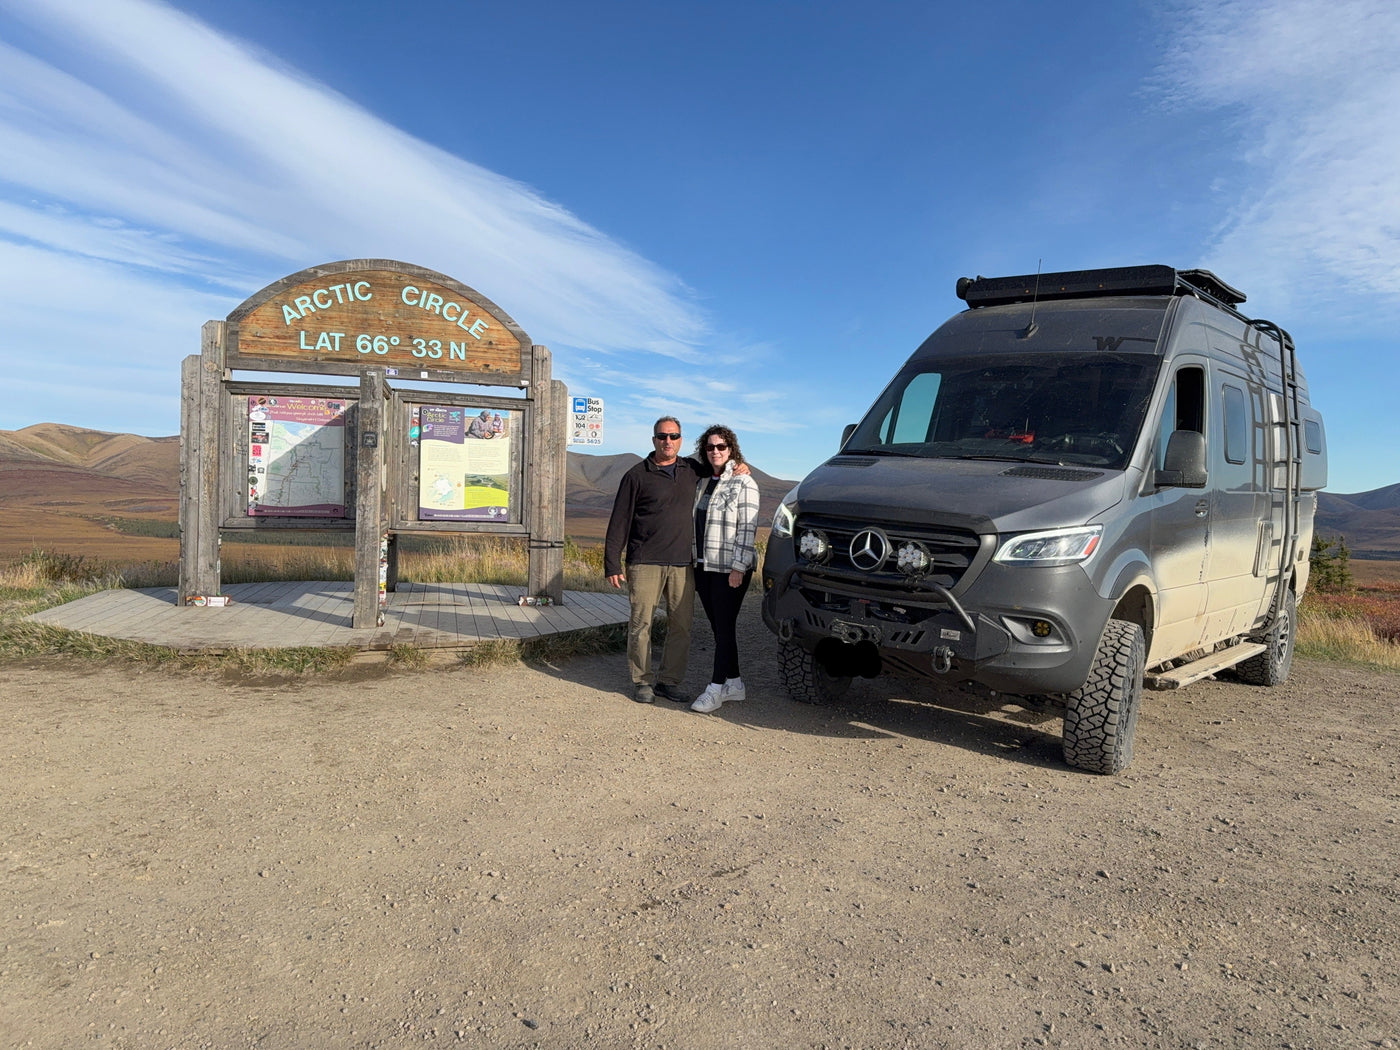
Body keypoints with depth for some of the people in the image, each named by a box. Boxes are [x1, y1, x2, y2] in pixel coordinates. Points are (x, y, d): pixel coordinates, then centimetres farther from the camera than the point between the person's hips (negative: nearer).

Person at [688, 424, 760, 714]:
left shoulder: (744, 483, -6)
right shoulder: (702, 483, 14)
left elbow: (747, 528, -12)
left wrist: (738, 567, -18)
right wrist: (691, 560, 14)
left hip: (730, 569, -7)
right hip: (703, 566, 7)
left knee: (725, 626, -4)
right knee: (718, 626, 10)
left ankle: (715, 689, 0)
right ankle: (734, 684, 20)